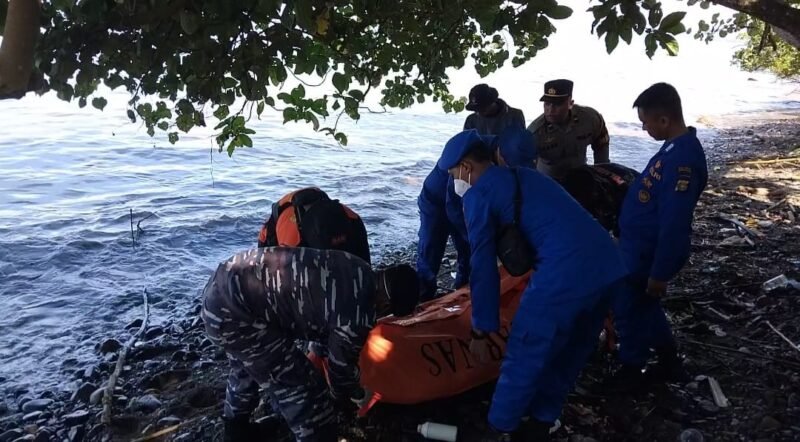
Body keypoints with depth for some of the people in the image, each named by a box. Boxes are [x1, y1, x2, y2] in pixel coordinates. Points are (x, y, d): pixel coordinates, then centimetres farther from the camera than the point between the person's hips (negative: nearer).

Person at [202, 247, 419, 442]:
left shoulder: (359, 271, 4)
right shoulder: (358, 315, -23)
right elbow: (341, 366, -3)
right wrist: (358, 395, 19)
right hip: (232, 313, -10)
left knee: (247, 365, 35)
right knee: (303, 388, 0)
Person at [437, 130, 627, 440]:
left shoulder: (478, 194, 3)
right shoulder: (526, 176, 27)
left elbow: (484, 266, 0)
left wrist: (481, 330, 8)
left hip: (566, 273, -8)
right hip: (610, 264, 9)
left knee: (524, 358, 8)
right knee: (570, 354, 22)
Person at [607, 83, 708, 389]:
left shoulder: (683, 159, -28)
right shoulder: (676, 146, 3)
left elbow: (674, 223, -27)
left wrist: (660, 273, -22)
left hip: (648, 252, -9)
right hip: (640, 245, 9)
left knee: (628, 308, 8)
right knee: (643, 306, 22)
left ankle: (631, 370, 28)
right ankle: (670, 363, 38)